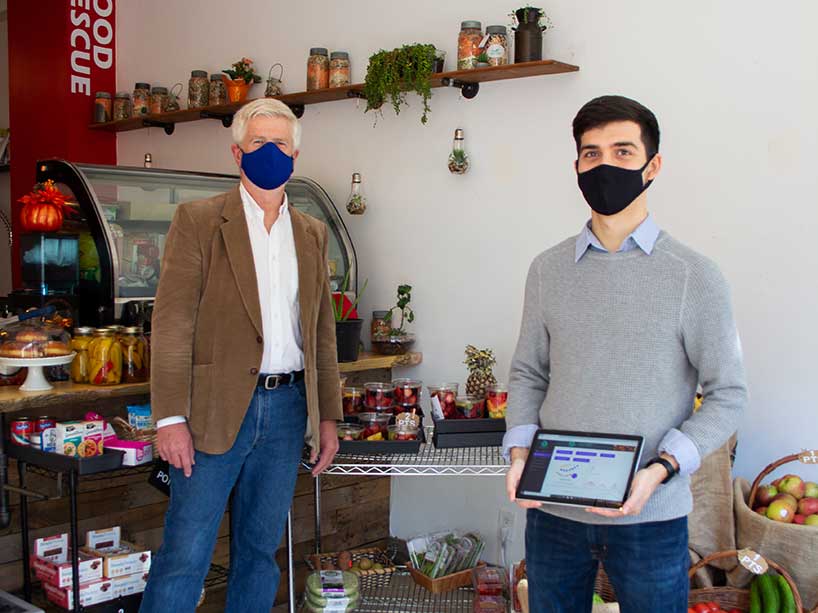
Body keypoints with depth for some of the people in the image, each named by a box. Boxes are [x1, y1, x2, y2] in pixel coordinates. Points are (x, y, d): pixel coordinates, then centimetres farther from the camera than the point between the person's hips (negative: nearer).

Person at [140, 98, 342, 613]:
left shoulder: (312, 234, 12)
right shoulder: (199, 221, -2)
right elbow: (172, 324, -7)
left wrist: (327, 416, 10)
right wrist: (171, 419, -14)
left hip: (287, 409, 5)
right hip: (217, 409, -4)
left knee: (260, 551, 13)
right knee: (185, 556, -1)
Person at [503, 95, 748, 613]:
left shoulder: (695, 276, -6)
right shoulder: (548, 270, 5)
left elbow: (728, 394, -4)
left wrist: (660, 468, -17)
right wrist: (520, 450, -5)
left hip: (651, 516, -3)